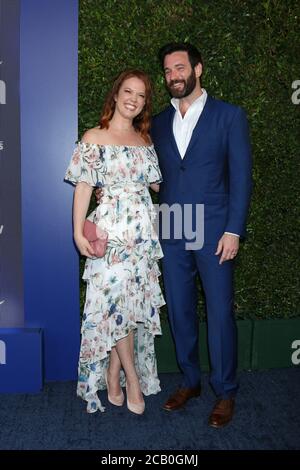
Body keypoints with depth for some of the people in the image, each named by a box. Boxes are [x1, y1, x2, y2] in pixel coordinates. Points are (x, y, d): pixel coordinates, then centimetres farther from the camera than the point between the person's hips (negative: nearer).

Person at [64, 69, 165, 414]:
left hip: (143, 230, 5)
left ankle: (113, 373, 22)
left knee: (134, 301, 7)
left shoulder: (145, 141, 14)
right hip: (111, 228, -5)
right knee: (117, 299, -5)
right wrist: (78, 233, -14)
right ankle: (133, 379, 12)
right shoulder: (94, 138, -1)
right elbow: (83, 187, -7)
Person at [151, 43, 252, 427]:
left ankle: (225, 392, 20)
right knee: (179, 310, 10)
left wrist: (233, 230, -10)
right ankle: (190, 381, 29)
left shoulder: (229, 115, 1)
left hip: (213, 231, -4)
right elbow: (155, 177, 13)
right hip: (171, 233, 4)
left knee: (219, 312, 2)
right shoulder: (159, 123, 13)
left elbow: (241, 176, -3)